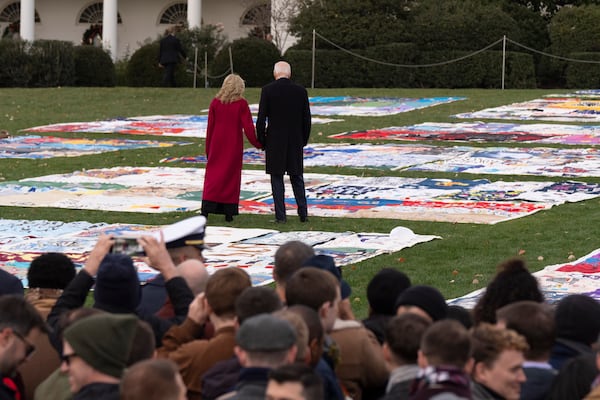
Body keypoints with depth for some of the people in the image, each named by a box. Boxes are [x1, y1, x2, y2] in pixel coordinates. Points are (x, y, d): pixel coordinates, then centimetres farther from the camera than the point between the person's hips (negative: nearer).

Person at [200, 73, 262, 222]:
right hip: (234, 145, -1)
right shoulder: (241, 104, -6)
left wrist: (208, 149, 11)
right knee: (232, 176, 7)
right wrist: (258, 144, 2)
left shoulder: (215, 102, 0)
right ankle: (229, 212, 5)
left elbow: (210, 127, 4)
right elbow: (248, 127, -9)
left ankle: (206, 209, -11)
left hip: (217, 144, 1)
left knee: (212, 175, 3)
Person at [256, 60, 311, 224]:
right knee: (297, 177, 13)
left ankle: (280, 215, 0)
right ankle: (303, 213, 8)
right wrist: (304, 140, 13)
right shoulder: (300, 91, 0)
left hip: (274, 142, -2)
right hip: (295, 141, 2)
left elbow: (261, 119, -8)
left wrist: (261, 141, 3)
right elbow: (307, 119, 2)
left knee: (277, 178, 3)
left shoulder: (268, 90, -7)